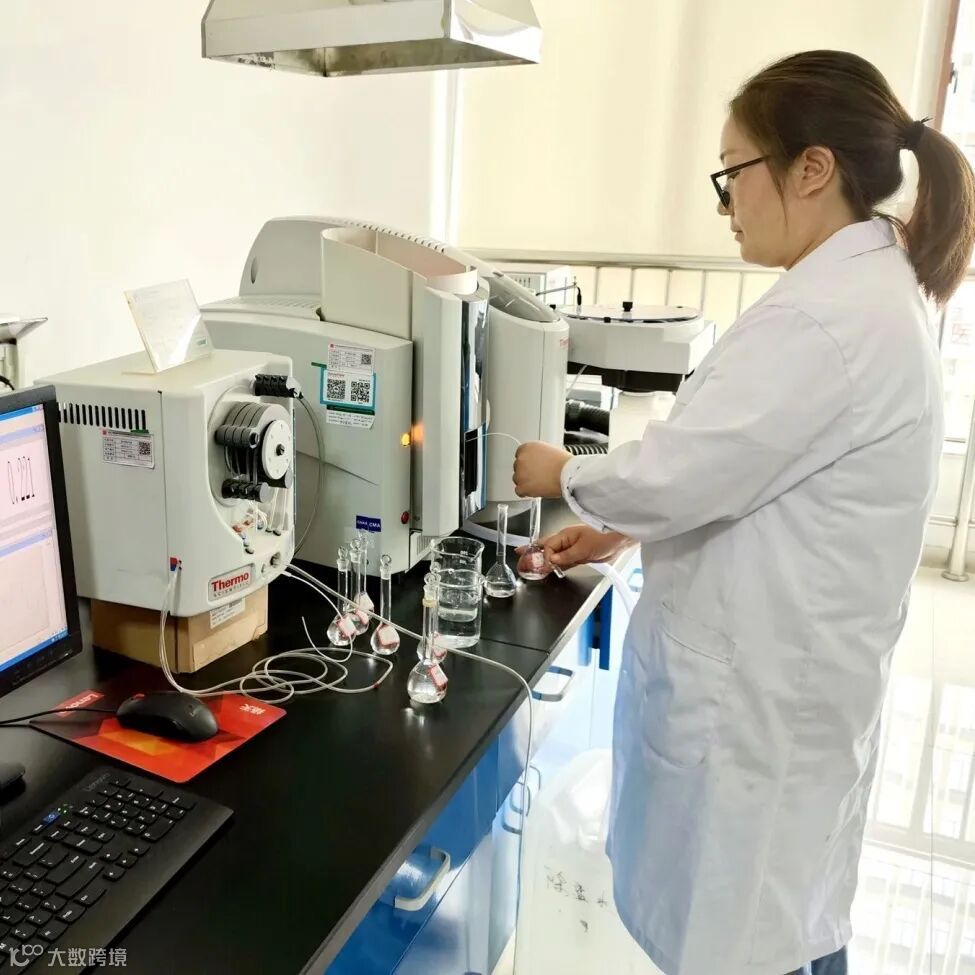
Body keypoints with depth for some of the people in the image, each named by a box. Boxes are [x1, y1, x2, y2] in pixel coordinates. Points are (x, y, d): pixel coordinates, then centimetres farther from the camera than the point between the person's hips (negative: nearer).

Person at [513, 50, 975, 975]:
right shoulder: (866, 289, 9)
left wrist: (564, 474, -4)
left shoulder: (828, 317, -25)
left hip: (757, 683, -10)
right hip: (786, 669, 10)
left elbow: (679, 471, -24)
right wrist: (621, 530, 11)